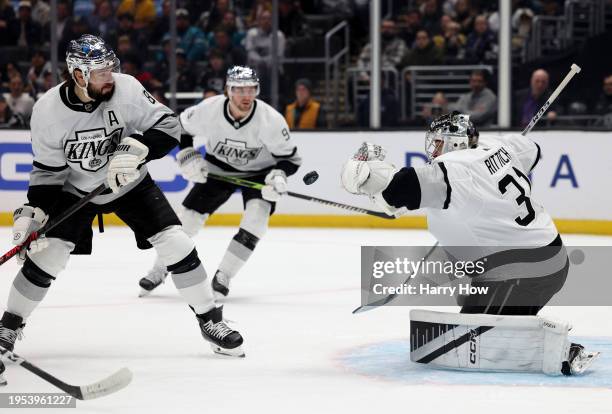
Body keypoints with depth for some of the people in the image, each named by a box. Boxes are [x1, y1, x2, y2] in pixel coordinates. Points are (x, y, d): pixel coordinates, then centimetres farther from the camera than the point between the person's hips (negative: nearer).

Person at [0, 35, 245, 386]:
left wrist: (136, 149, -36)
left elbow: (168, 126, -20)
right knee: (46, 254, -13)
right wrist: (33, 211, -21)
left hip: (131, 184, 1)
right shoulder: (49, 111, -22)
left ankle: (211, 321, 5)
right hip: (76, 190, -1)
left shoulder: (126, 89, -24)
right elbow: (48, 170, -11)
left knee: (177, 244, -10)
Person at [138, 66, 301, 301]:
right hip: (219, 168, 2)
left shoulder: (271, 120, -29)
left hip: (259, 172, -1)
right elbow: (180, 127, -4)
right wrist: (187, 157, -14)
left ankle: (222, 277, -15)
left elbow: (289, 157, -17)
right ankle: (159, 271, 18)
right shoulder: (209, 110, -26)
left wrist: (279, 176, -36)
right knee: (189, 215, -2)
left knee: (256, 217, -25)